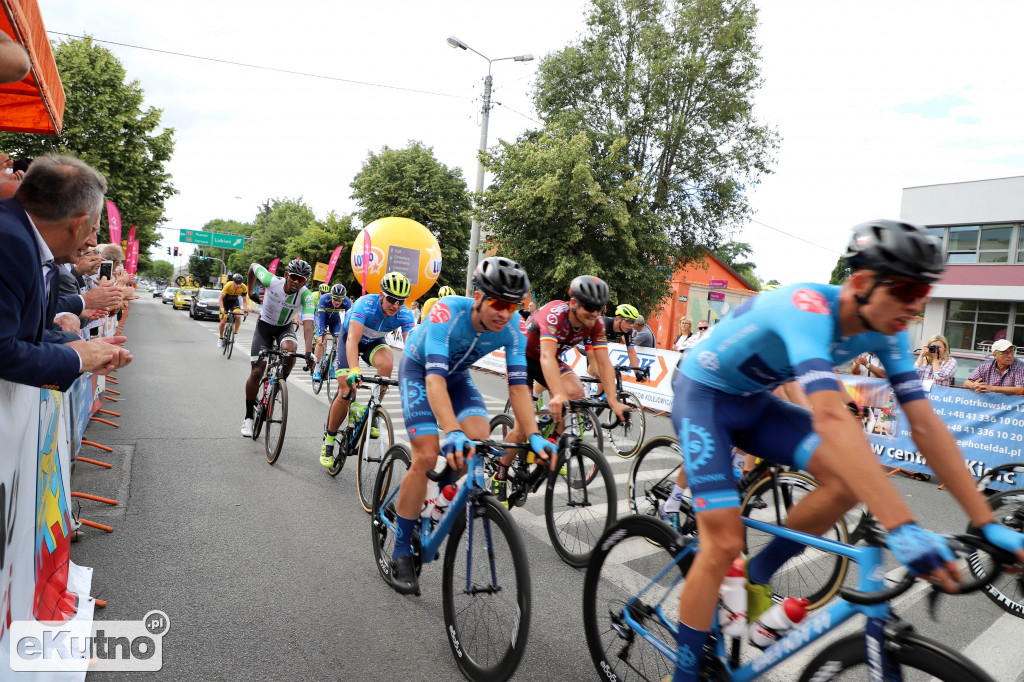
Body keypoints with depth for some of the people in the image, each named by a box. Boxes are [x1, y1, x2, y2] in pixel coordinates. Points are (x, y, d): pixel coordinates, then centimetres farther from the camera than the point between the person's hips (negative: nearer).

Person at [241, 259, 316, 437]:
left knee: (289, 349, -36)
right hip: (265, 325, 0)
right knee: (256, 372, -7)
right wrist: (250, 293, 3)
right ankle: (248, 416, 9)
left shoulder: (306, 295, -27)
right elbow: (254, 266, -7)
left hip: (285, 327, 0)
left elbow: (308, 323, -37)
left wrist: (308, 353, -47)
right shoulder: (272, 281, -26)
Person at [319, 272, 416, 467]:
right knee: (346, 394, -12)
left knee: (387, 363, -33)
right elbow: (352, 340, -46)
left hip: (374, 342, 3)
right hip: (349, 338, -3)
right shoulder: (366, 305, -36)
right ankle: (328, 441, 11)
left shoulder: (405, 315, -26)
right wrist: (354, 370, -61)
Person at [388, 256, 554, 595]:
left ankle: (445, 481, 13)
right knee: (426, 456, -18)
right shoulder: (447, 313, -37)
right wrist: (453, 432, -58)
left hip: (457, 373, 4)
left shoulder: (514, 328, -24)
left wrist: (534, 436, -37)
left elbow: (517, 386, -24)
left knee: (480, 439, -21)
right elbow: (434, 379, -46)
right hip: (419, 369, -4)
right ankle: (401, 553, -3)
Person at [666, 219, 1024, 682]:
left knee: (850, 478, -15)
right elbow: (830, 418, -46)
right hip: (703, 396, -7)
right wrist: (901, 528, -51)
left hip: (754, 402, 7)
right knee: (724, 542, -14)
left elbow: (925, 424, -10)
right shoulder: (809, 308, -34)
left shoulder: (885, 331, -9)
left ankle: (759, 574, 6)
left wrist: (986, 523, -15)